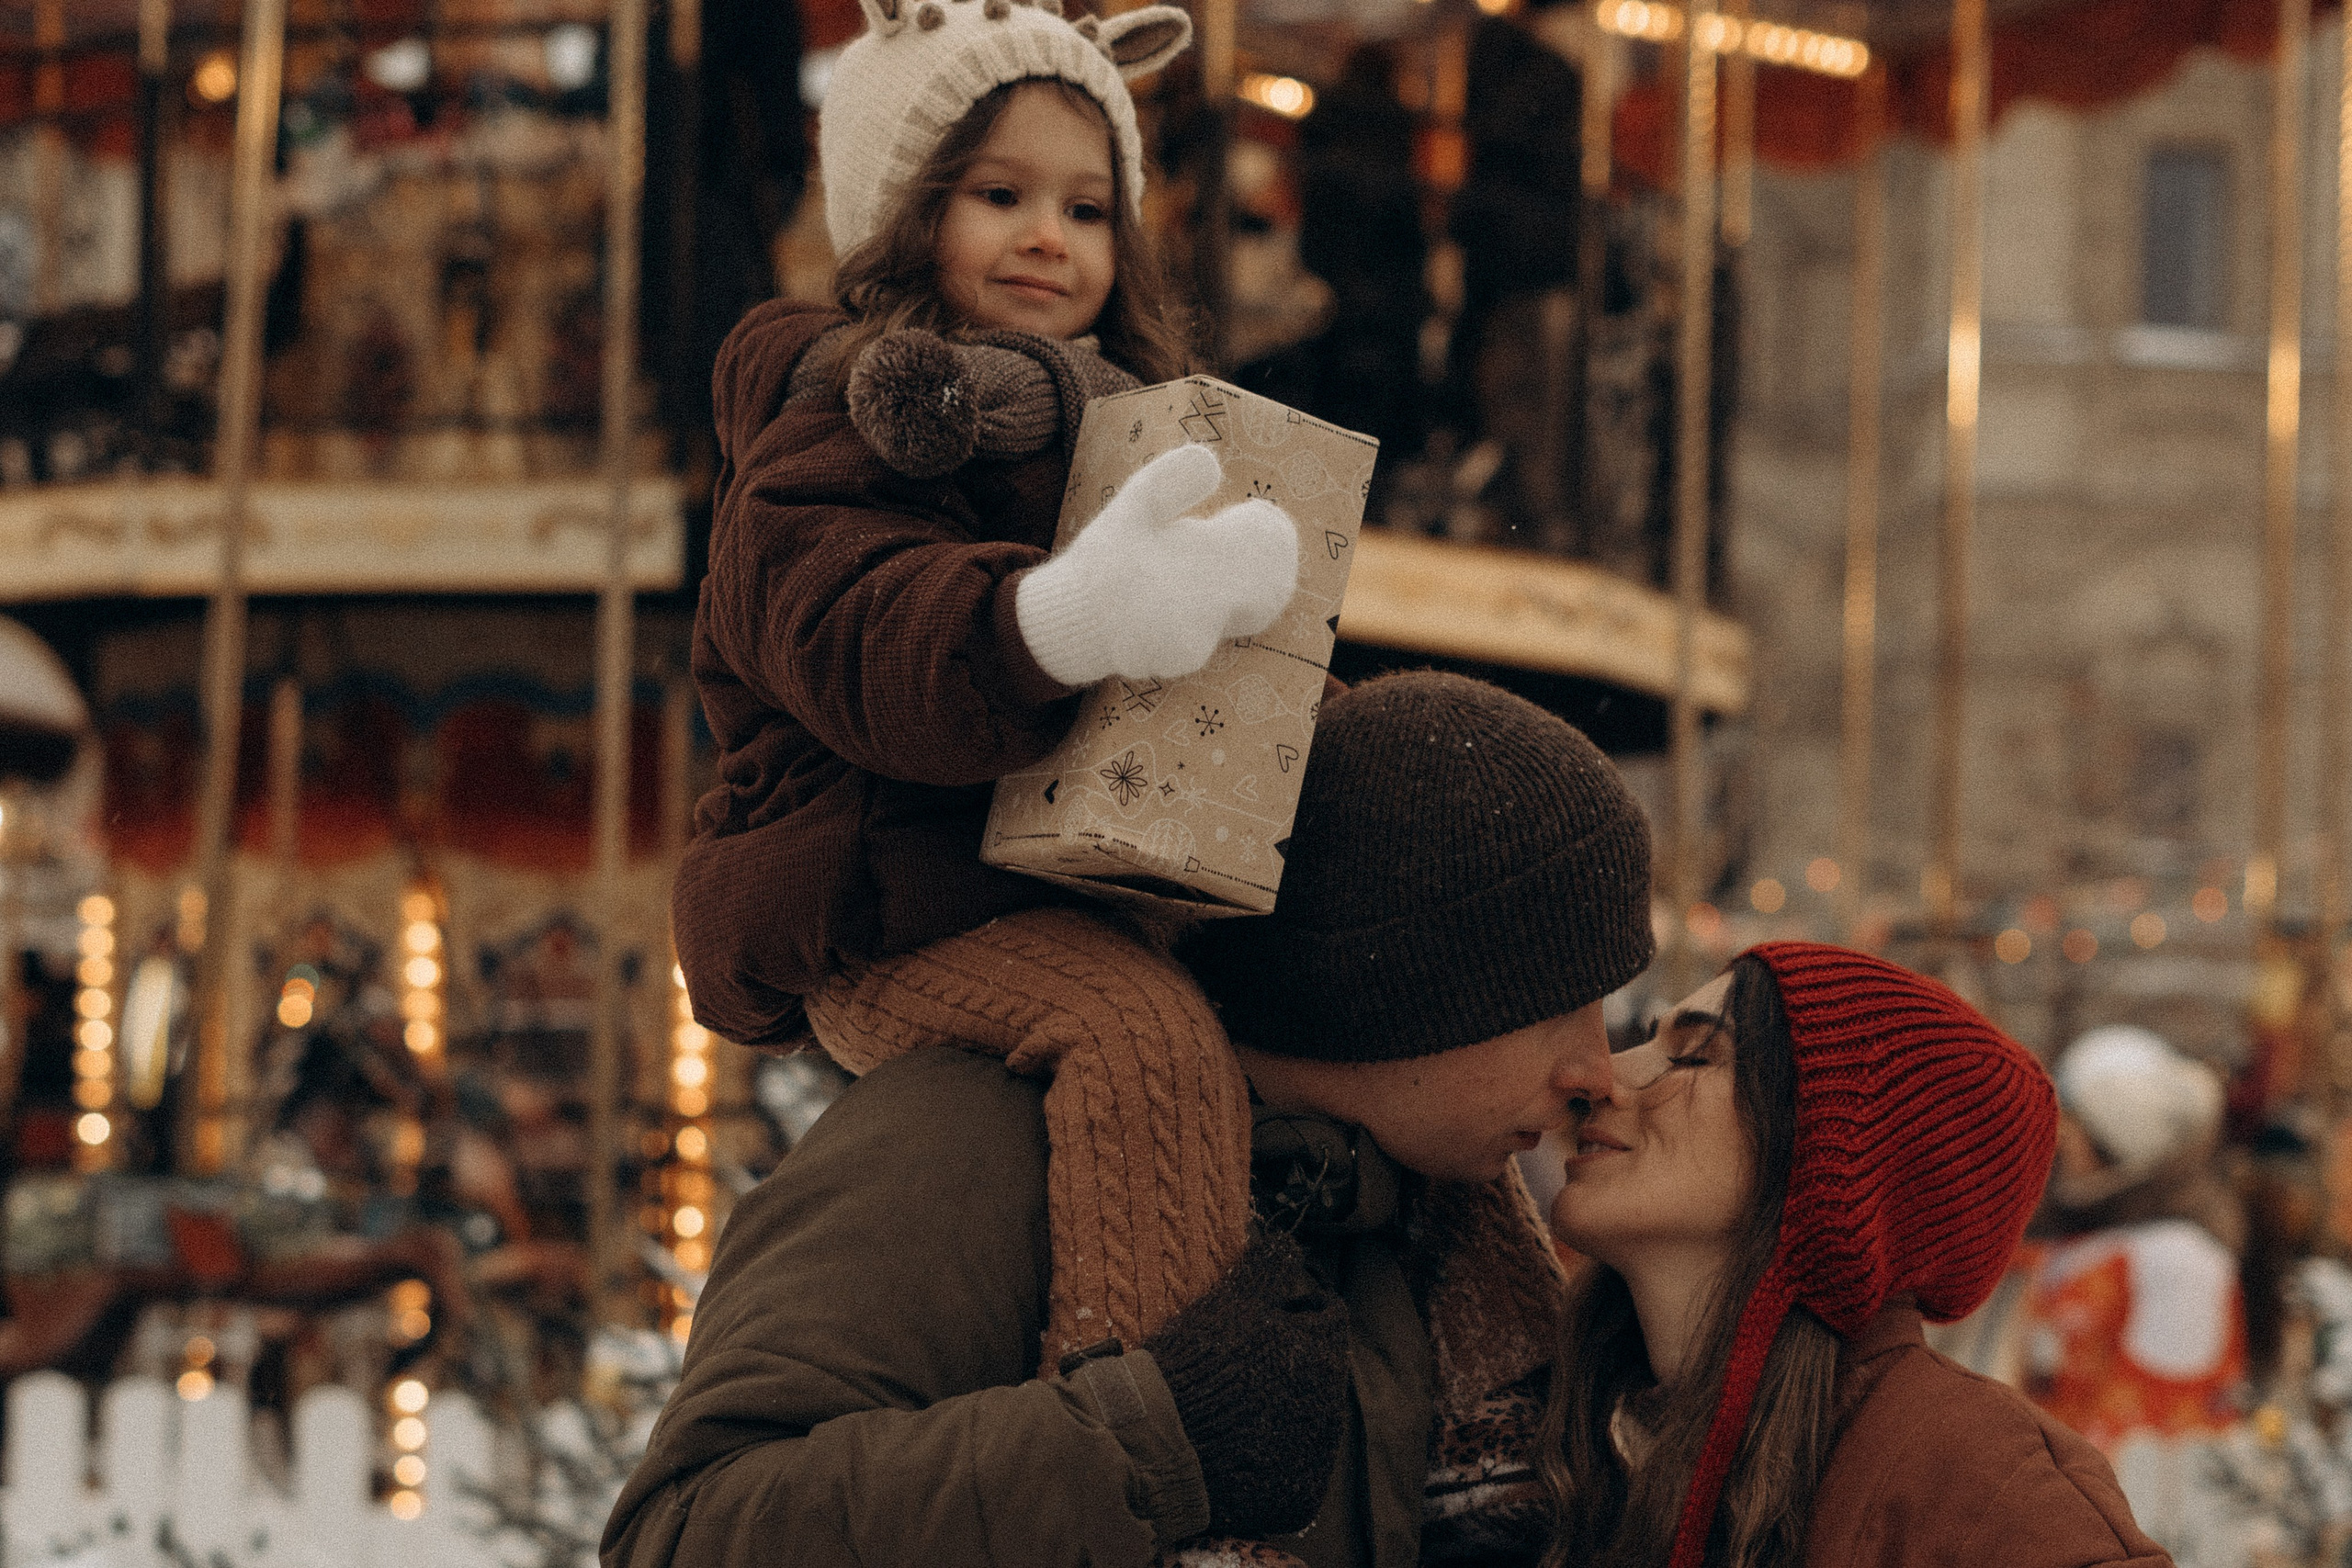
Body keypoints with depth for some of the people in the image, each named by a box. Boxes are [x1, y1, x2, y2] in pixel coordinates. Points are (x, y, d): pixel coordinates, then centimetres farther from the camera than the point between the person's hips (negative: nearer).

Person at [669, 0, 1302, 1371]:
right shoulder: (852, 412, -2)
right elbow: (852, 641, -20)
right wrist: (1049, 624, -41)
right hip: (888, 914, -9)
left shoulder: (1116, 423, 24)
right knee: (1147, 1038, -34)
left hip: (1087, 896, 9)